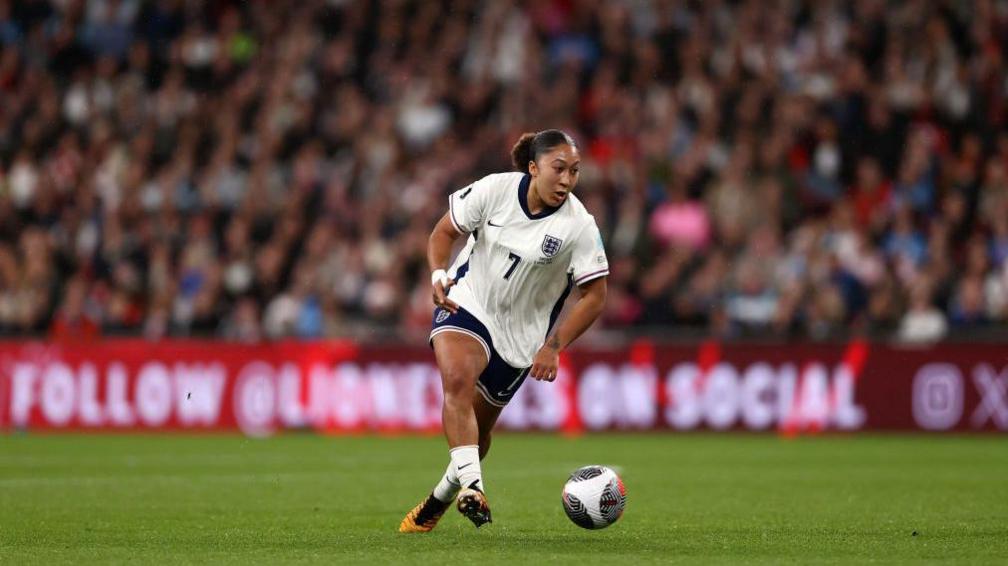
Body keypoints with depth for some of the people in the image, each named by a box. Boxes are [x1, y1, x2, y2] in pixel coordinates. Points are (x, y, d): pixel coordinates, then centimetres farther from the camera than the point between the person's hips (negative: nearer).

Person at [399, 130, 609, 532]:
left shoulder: (579, 226, -15)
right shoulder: (495, 189, -12)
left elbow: (594, 296, -10)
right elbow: (444, 231, 1)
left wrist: (553, 346, -19)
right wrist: (438, 274, -18)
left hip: (521, 334, 1)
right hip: (467, 303, -1)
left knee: (478, 427, 8)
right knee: (457, 379, -31)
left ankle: (441, 498, 35)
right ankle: (471, 485, -40)